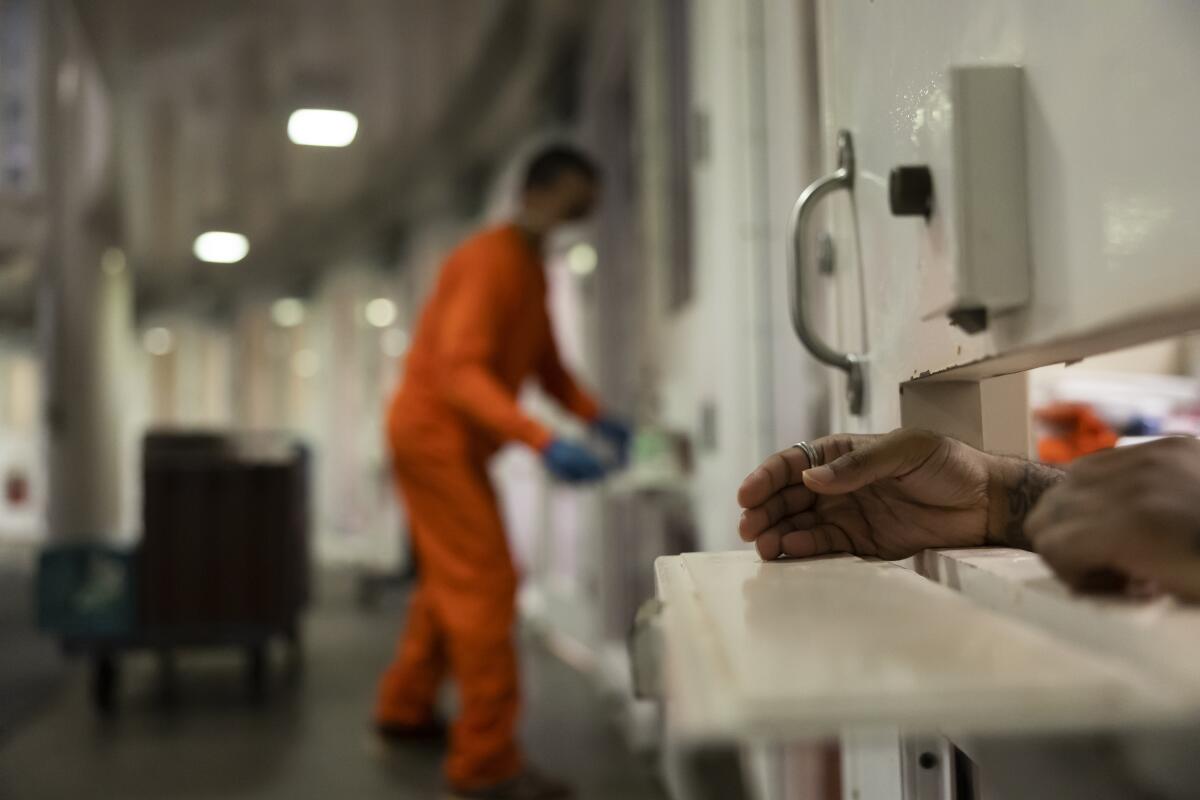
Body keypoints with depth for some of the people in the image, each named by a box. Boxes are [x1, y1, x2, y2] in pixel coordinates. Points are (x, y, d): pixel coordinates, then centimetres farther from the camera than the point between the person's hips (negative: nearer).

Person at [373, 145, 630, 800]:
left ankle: (404, 709, 35)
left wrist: (599, 420, -6)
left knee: (451, 578, 19)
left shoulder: (532, 267, 11)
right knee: (486, 583, -10)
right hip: (434, 432, -10)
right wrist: (543, 443, -41)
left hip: (449, 438, 10)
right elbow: (461, 371, -30)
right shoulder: (490, 261, -20)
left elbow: (547, 366, 11)